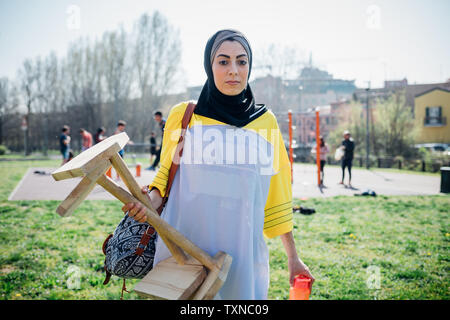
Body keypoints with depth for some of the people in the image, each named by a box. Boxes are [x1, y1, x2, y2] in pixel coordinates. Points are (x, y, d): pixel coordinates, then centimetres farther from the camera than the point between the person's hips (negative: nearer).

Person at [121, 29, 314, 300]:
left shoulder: (266, 122, 7)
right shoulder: (183, 115, 4)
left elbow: (277, 196, 11)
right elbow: (165, 176, 10)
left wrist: (293, 258, 12)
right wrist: (152, 200, -12)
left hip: (243, 254, 1)